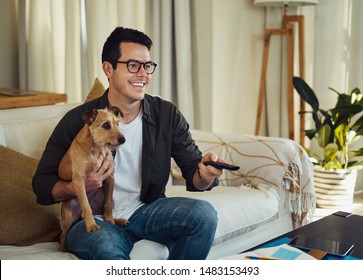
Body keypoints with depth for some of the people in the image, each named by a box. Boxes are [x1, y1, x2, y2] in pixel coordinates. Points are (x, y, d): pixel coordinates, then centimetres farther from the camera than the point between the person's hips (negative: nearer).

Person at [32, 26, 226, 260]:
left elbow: (192, 173, -3)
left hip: (146, 210, 3)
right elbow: (42, 184, -4)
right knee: (105, 248, -37)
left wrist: (205, 174, -28)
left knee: (204, 213, -23)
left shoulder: (167, 115, -1)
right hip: (94, 220, -3)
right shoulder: (78, 121, -8)